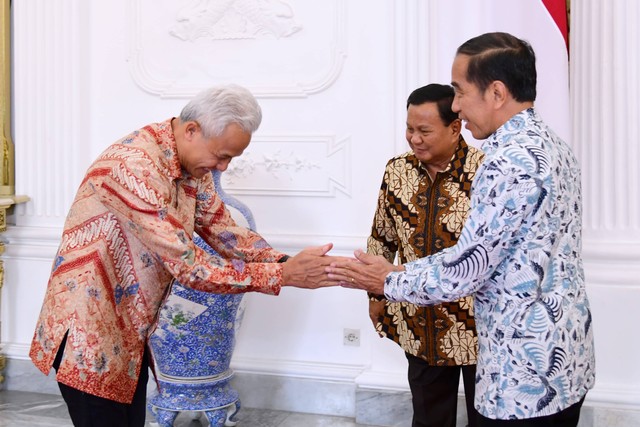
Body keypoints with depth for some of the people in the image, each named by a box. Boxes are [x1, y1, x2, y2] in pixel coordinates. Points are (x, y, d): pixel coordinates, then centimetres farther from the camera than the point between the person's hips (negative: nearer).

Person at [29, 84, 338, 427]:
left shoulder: (193, 166, 1)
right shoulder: (135, 166, -28)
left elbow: (223, 230, 4)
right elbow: (186, 266, -29)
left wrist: (286, 262, -13)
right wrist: (281, 275, -27)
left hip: (130, 330, 8)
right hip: (89, 332, -8)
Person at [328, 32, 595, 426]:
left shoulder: (511, 160, -22)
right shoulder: (551, 145, 8)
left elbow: (465, 271, -20)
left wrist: (387, 281, -4)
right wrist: (403, 271, 10)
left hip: (526, 374, -9)